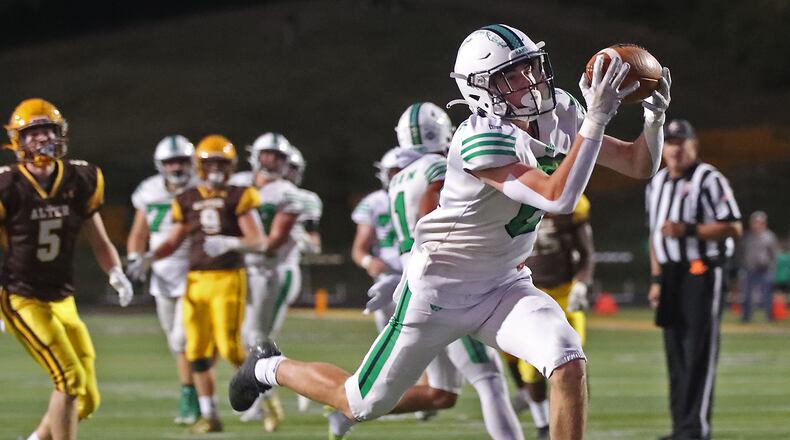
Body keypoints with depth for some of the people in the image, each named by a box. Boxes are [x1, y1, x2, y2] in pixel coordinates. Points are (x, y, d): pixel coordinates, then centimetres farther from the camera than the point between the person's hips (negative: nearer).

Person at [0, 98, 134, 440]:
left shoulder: (80, 181, 1)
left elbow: (99, 241, 10)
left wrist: (116, 274, -7)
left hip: (62, 300, 5)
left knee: (87, 398, 5)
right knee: (70, 379, -17)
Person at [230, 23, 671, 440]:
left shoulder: (558, 115, -5)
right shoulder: (481, 139, -30)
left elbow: (640, 165, 0)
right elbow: (558, 198, -39)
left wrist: (655, 116, -20)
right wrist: (596, 119, -40)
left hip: (503, 285, 6)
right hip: (440, 289, -6)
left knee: (569, 365, -21)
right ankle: (271, 368, 37)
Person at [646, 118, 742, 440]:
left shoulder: (708, 179, -7)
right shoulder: (657, 184, 16)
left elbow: (733, 229, -12)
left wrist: (689, 230, -20)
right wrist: (656, 279, 17)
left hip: (702, 272, -7)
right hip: (670, 273, 7)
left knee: (699, 352, -10)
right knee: (676, 353, 9)